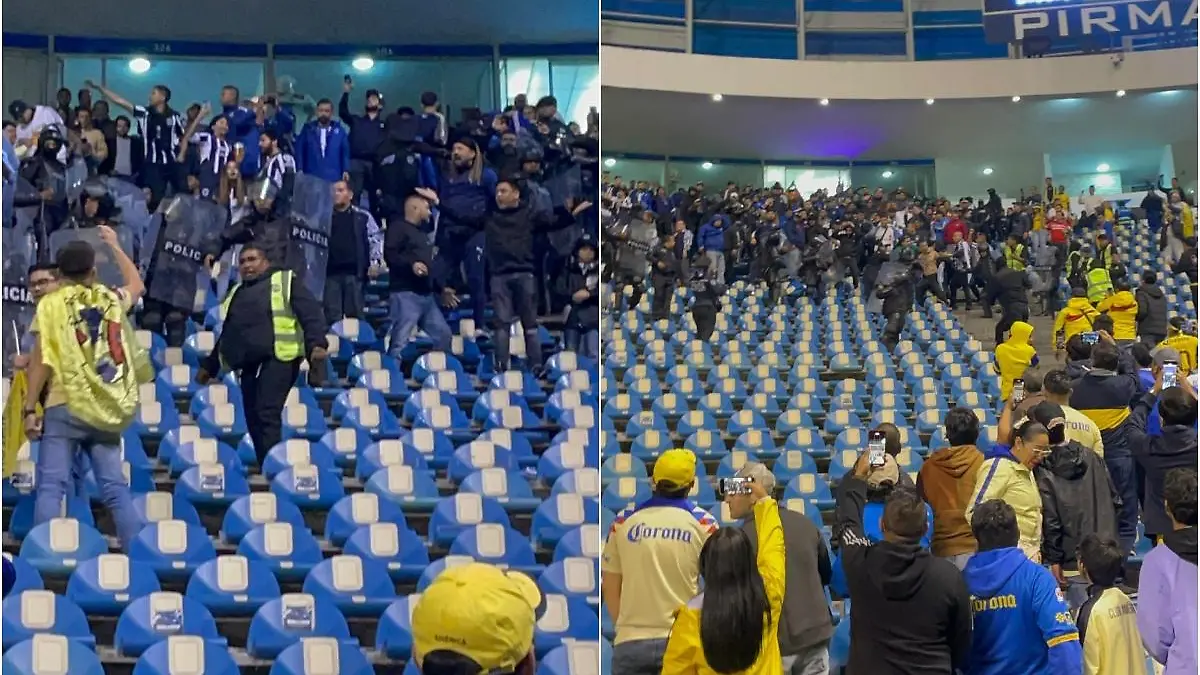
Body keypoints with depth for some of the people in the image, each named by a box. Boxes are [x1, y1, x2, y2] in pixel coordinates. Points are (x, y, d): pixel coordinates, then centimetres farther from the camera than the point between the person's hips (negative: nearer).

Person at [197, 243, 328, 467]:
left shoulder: (285, 281, 7)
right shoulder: (236, 293, 27)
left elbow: (311, 313, -5)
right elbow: (227, 334, 34)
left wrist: (317, 344, -21)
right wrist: (209, 365, 32)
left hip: (278, 358, -7)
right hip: (249, 365, 7)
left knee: (267, 414, -19)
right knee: (254, 421, 2)